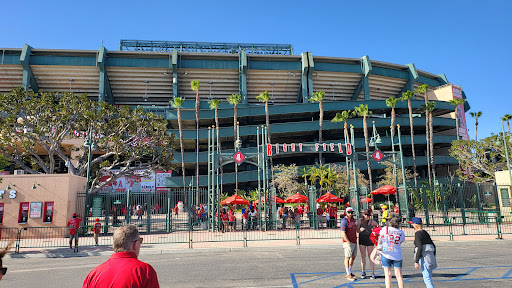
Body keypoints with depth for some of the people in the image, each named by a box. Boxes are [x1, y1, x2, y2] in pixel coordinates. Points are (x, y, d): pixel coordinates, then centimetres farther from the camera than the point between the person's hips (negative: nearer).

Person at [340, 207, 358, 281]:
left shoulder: (353, 219, 13)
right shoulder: (344, 221, -14)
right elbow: (343, 233, -18)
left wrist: (356, 239, 19)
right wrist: (348, 242, -20)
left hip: (354, 242, 9)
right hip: (348, 242, -9)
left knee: (353, 257, 15)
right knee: (348, 257, -5)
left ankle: (349, 272, 26)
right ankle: (348, 275, 0)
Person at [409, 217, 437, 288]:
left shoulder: (418, 233, -11)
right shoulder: (425, 232, 13)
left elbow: (419, 248, -19)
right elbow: (433, 246, 17)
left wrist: (416, 261, -18)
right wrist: (433, 258, 25)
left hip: (424, 258, -9)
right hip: (430, 256, 9)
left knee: (427, 278, -7)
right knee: (428, 278, 16)